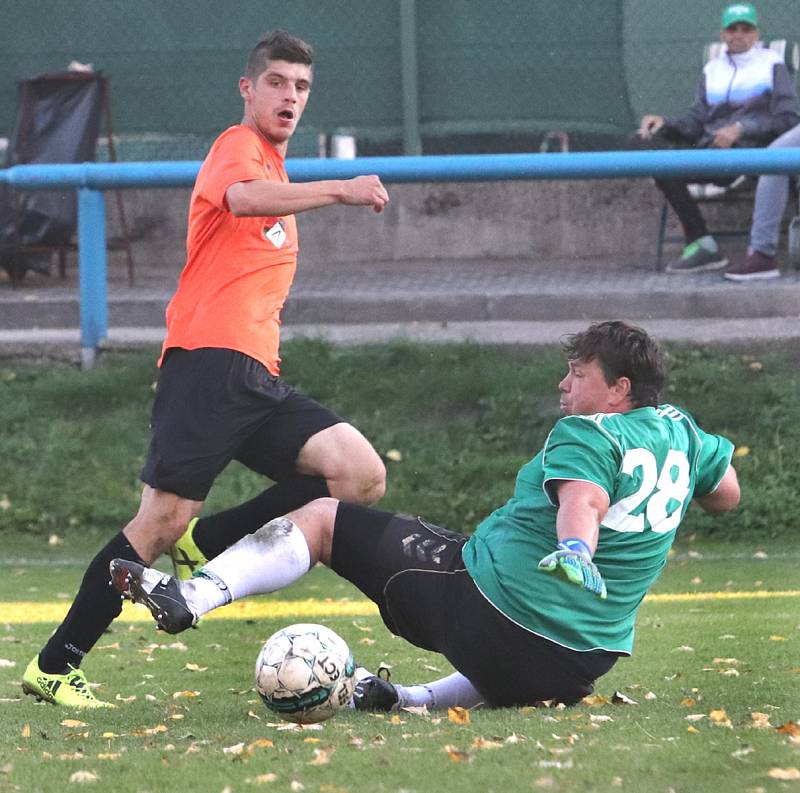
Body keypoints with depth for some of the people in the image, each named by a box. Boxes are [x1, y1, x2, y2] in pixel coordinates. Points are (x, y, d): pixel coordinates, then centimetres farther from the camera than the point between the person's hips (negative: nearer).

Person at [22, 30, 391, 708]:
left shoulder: (279, 178, 28)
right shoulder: (239, 147, 1)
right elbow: (240, 197, -26)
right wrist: (338, 190, -35)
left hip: (258, 376, 8)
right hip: (209, 361, -8)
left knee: (362, 477, -10)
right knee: (163, 521, -13)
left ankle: (209, 544, 0)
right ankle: (52, 667, -5)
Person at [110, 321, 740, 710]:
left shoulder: (585, 434, -10)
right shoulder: (679, 430, 11)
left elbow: (583, 500, -32)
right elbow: (727, 493, 30)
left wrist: (574, 549, -51)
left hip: (485, 603, -6)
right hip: (576, 668, 6)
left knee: (322, 518, 3)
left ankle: (192, 598, -7)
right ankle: (417, 700, 34)